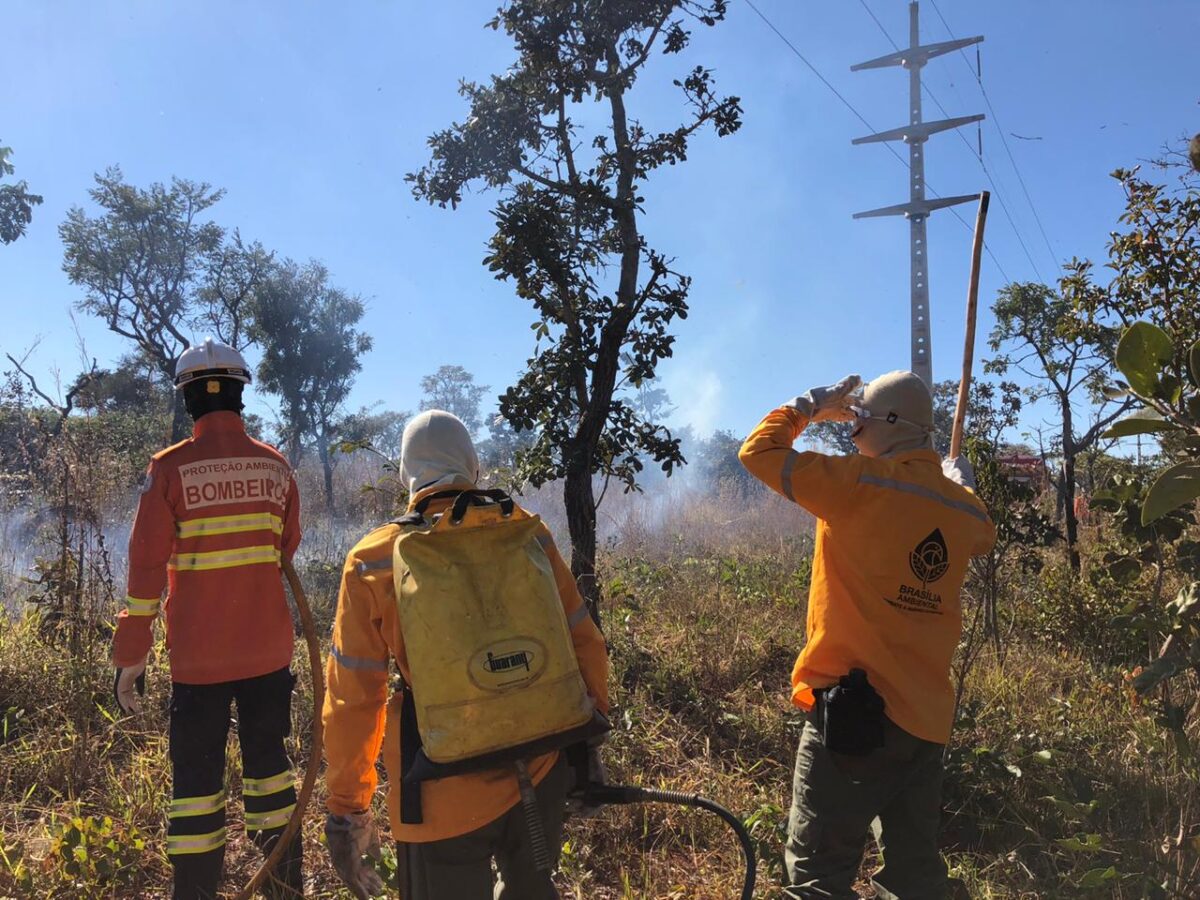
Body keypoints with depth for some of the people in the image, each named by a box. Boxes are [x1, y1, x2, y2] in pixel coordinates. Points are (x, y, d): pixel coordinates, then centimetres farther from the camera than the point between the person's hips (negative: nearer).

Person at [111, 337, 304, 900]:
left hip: (198, 654, -3)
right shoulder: (275, 465, 0)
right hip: (269, 648, 3)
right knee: (268, 764, 17)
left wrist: (130, 656, -2)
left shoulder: (171, 468, -9)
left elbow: (145, 567, -8)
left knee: (196, 778, 8)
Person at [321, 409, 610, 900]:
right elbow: (584, 644, 1)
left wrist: (346, 809, 7)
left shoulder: (373, 561, -8)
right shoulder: (526, 534, -4)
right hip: (540, 775, 2)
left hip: (445, 799, -2)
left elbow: (352, 698, -4)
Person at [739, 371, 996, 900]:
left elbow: (759, 451, -8)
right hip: (927, 717, 7)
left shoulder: (860, 483, -13)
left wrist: (810, 406, 6)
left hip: (853, 708, -7)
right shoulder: (962, 508, 6)